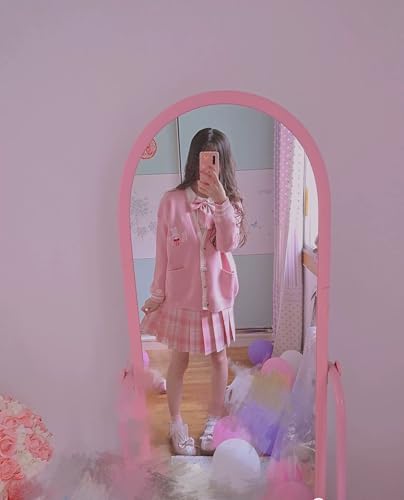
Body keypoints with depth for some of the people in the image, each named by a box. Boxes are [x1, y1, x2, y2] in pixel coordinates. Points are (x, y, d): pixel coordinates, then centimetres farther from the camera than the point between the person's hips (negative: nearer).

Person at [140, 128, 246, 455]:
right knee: (179, 360, 13)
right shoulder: (172, 200, -9)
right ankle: (176, 424, 34)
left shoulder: (230, 201, -4)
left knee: (219, 357, 15)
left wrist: (220, 200, -29)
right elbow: (163, 252, -4)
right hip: (181, 294, -1)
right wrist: (157, 294, -1)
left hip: (217, 295, 2)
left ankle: (214, 421, 37)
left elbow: (230, 244, -20)